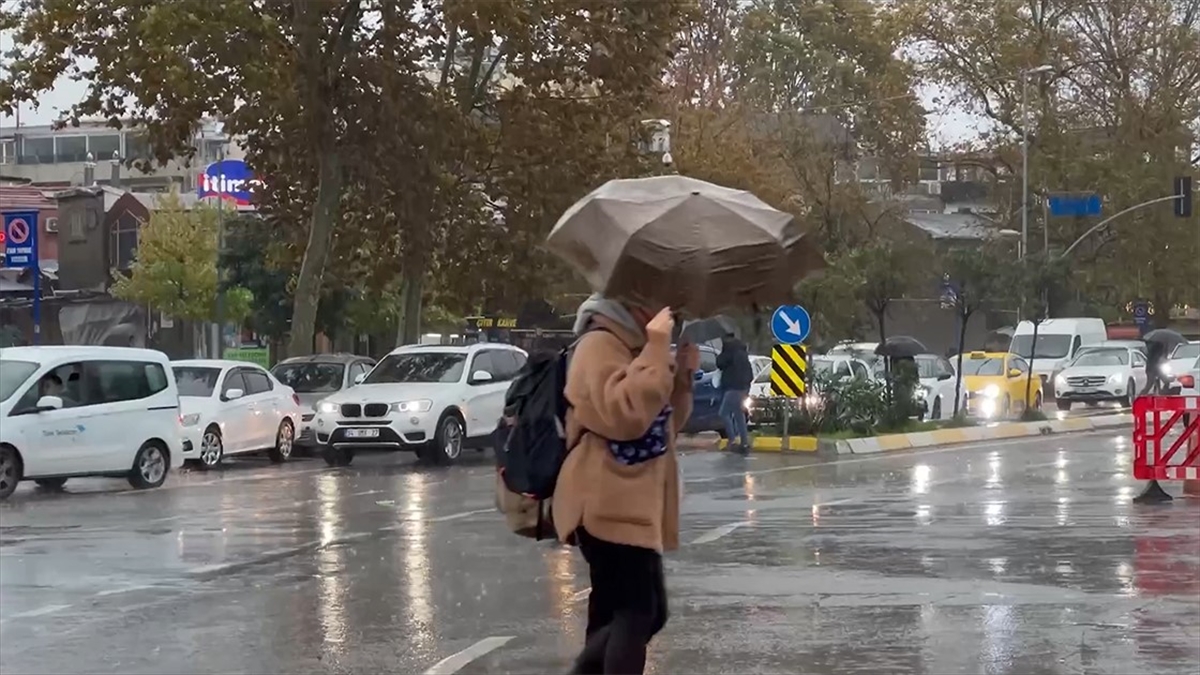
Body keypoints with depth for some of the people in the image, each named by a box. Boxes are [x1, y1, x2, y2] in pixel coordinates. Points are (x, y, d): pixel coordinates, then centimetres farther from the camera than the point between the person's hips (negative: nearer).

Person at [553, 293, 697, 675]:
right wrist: (656, 349, -22)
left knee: (647, 615, 14)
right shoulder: (600, 345, -11)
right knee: (636, 615, -13)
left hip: (634, 507, 10)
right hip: (610, 508, -10)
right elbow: (627, 415, -26)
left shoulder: (633, 346, 18)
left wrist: (683, 371, 9)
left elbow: (665, 425, 23)